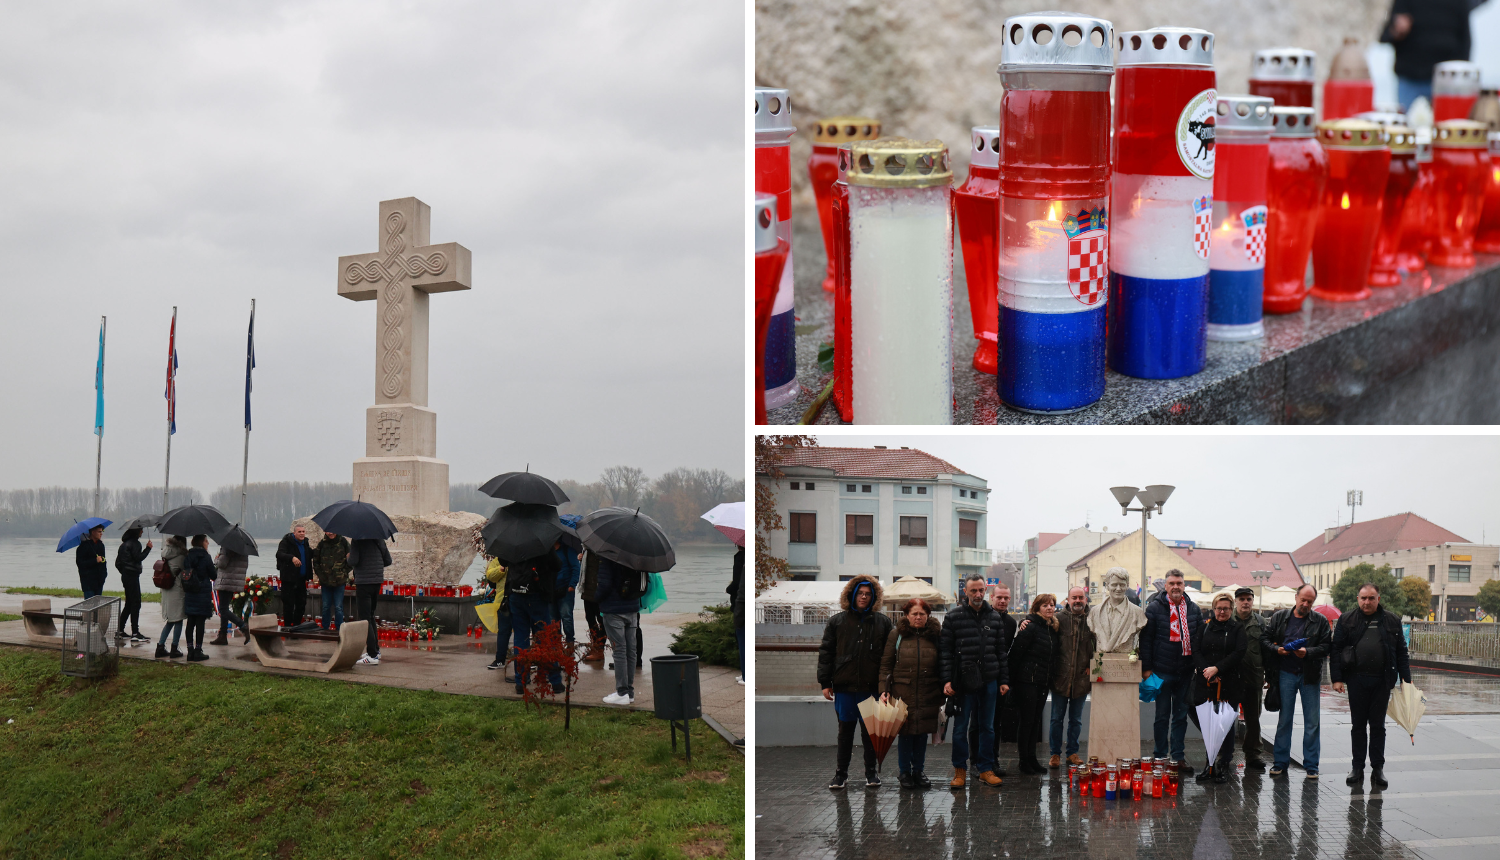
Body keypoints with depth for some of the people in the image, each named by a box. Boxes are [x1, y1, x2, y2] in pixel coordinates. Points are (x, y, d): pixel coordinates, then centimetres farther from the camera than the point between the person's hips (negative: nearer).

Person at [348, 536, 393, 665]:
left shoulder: (357, 540, -10)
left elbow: (353, 561, -19)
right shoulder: (379, 540, 8)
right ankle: (376, 650, 24)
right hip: (378, 581, 7)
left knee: (365, 618, -4)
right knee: (371, 616, 21)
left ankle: (372, 655, -10)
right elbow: (388, 561, 10)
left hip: (363, 581, -7)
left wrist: (348, 568, 3)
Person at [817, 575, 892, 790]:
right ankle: (841, 773, 17)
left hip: (871, 687, 0)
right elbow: (826, 652, 5)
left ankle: (871, 772, 21)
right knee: (845, 729, 8)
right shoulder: (837, 621, 6)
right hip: (844, 685, 0)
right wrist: (825, 682, -1)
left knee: (870, 730, 8)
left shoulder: (882, 622, 6)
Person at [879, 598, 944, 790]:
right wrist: (884, 690, -5)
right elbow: (885, 665, 3)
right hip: (902, 693, -1)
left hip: (928, 694, 2)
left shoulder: (935, 635, 6)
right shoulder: (896, 635, 2)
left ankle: (919, 771, 21)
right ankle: (905, 772, 13)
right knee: (905, 732, 0)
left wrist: (942, 693, 7)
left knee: (922, 732, 7)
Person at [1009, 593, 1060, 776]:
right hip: (1028, 680, -7)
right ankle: (1024, 760, 6)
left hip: (1044, 682, 7)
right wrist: (1014, 677, -11)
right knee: (1027, 719, -2)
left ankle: (1032, 758, 18)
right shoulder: (1030, 627, -13)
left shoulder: (1053, 629, 11)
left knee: (1036, 720, 11)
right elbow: (1016, 652, -14)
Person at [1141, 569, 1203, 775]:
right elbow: (1146, 639, -5)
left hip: (1185, 672, 3)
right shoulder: (1154, 607, -3)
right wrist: (1146, 668, -8)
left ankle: (1179, 757, 16)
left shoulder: (1193, 609, 7)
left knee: (1181, 716, 9)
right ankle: (1160, 757, 14)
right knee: (1162, 716, 4)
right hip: (1162, 671, -3)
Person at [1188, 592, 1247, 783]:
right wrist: (1206, 670, -13)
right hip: (1205, 684, 2)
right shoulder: (1203, 627, 12)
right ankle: (1210, 765, 11)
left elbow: (1238, 654, -6)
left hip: (1228, 684, -2)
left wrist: (1217, 669, -15)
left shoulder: (1237, 629, 6)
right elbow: (1196, 651, 4)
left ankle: (1223, 767, 9)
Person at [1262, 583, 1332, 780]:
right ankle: (1280, 762, 15)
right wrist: (1276, 649, -12)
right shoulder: (1279, 617, 6)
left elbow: (1326, 646, -3)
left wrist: (1308, 652, -19)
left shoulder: (1320, 621, 2)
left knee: (1311, 721, 2)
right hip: (1285, 673, 1)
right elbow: (1264, 639, 6)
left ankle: (1311, 765, 10)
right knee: (1284, 719, 6)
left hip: (1309, 675, -1)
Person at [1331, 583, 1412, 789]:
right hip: (1356, 680, 0)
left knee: (1378, 726, 5)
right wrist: (1337, 678, -5)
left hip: (1382, 681, 0)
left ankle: (1378, 769, 11)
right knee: (1358, 725, 7)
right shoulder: (1347, 620, 5)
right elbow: (1336, 650, 3)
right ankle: (1358, 768, 13)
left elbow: (1401, 653, 10)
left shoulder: (1391, 621, 8)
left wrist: (1406, 679, 4)